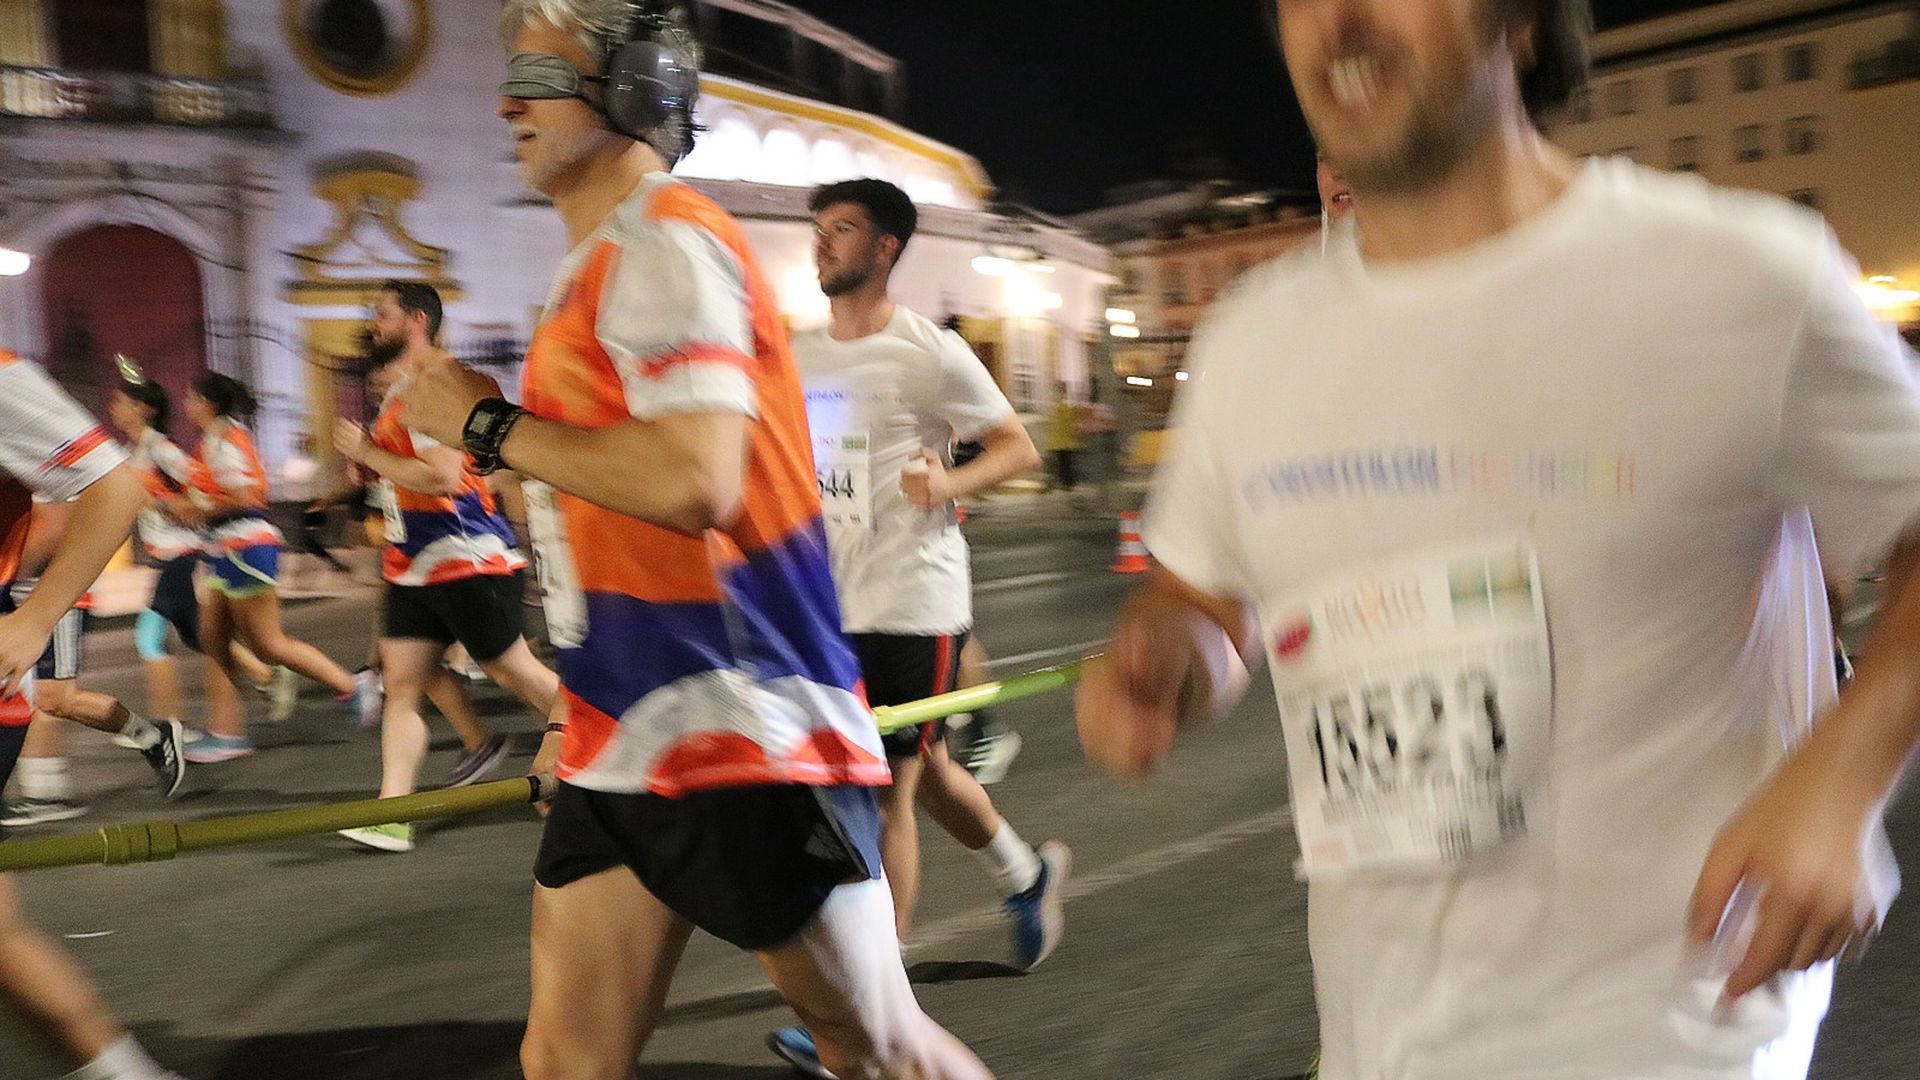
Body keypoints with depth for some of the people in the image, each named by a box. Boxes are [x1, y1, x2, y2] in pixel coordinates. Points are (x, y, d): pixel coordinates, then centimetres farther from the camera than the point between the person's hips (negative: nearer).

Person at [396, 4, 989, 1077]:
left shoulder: (665, 242, -12)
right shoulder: (601, 263, 17)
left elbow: (690, 482, -27)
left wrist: (486, 422, -13)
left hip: (747, 740, -9)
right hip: (626, 746, 9)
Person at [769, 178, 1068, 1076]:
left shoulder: (930, 352, -9)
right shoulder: (802, 355, 10)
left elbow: (1017, 446, -5)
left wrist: (950, 482, -22)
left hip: (913, 605, -7)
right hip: (838, 604, 7)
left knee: (884, 795, -6)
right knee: (924, 770, 20)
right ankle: (1026, 875, 46)